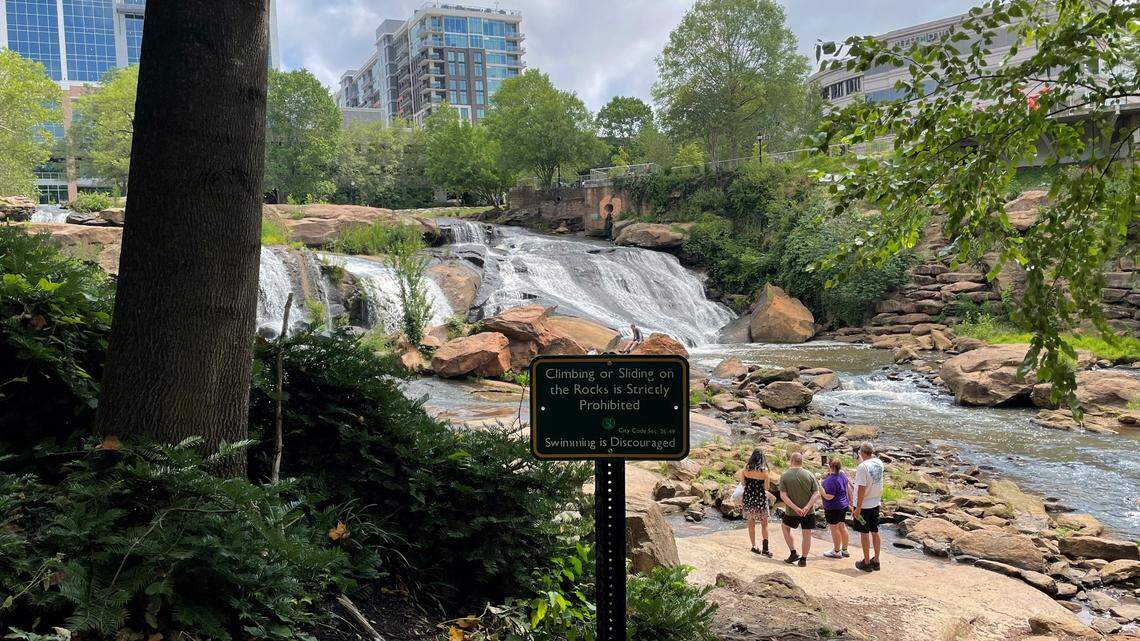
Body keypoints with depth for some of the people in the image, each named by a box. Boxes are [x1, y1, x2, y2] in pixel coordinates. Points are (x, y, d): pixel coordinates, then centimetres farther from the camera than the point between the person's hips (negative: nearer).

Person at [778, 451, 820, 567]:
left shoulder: (785, 476, -9)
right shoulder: (809, 475, -4)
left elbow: (783, 496, -15)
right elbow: (817, 494, -8)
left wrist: (795, 508, -17)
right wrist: (807, 507, -16)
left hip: (792, 511, -1)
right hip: (809, 512, 1)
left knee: (785, 527, 23)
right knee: (806, 533, 13)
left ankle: (794, 553, 18)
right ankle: (803, 559, 19)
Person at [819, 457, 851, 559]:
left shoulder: (831, 480, -27)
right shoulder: (842, 475, 2)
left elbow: (829, 496, -27)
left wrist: (819, 486, -24)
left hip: (833, 508, -9)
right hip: (843, 505, 9)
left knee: (834, 528, 4)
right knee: (842, 527, 18)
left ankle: (836, 552, 15)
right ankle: (844, 550, 28)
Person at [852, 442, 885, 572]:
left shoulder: (862, 466, -22)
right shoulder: (879, 463, -1)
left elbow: (862, 489, -22)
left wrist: (858, 508, -17)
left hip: (864, 505, -7)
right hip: (875, 503, 7)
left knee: (864, 533, 4)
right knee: (875, 532, 15)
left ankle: (866, 563, 11)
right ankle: (876, 561, 24)